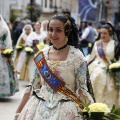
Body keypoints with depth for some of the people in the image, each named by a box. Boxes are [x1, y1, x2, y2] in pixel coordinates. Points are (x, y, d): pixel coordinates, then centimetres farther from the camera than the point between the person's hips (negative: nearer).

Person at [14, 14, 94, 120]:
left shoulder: (76, 56, -9)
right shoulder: (41, 56, 2)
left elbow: (82, 89, -9)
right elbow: (33, 86, 7)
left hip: (66, 110, -3)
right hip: (39, 108, 3)